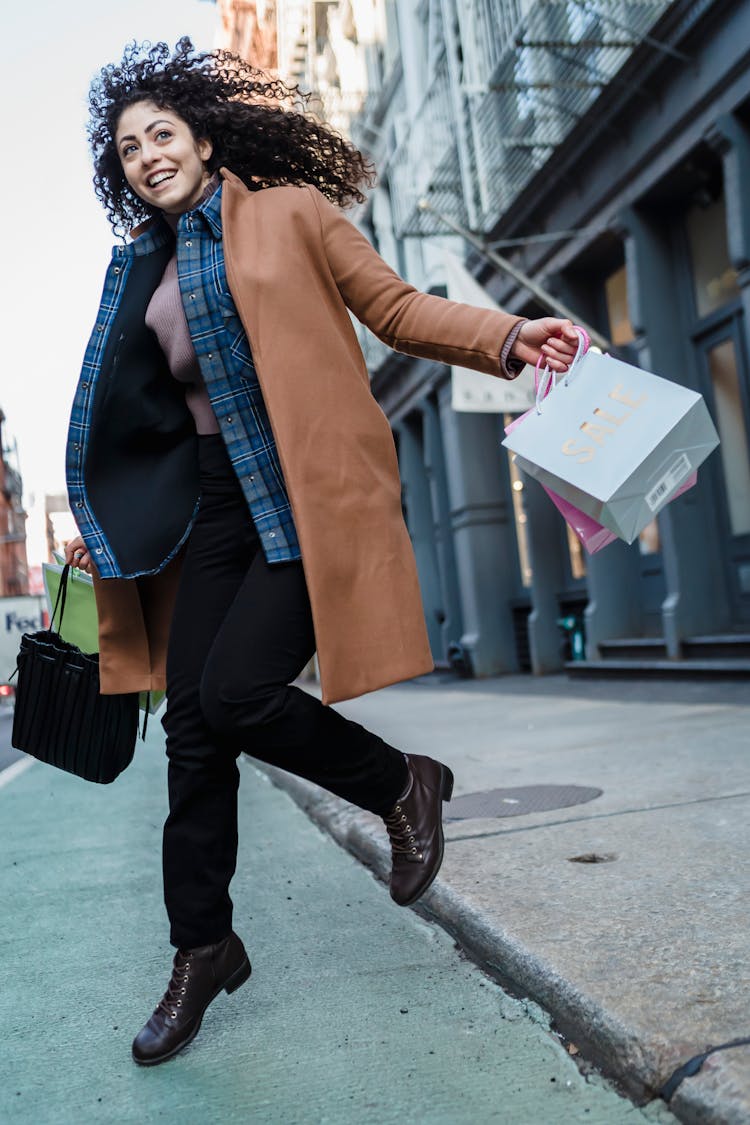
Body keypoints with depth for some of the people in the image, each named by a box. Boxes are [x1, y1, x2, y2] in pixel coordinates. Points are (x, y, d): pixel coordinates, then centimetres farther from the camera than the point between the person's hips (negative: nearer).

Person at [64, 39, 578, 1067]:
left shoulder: (291, 211, 5)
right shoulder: (144, 267, 20)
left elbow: (395, 307, 0)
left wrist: (503, 338, -16)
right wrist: (107, 520, 21)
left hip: (308, 489, -5)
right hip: (213, 501, 6)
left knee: (237, 690, -20)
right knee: (193, 723, 2)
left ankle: (404, 785, 9)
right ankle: (202, 950, 19)